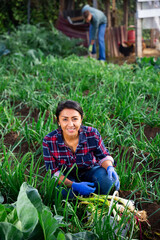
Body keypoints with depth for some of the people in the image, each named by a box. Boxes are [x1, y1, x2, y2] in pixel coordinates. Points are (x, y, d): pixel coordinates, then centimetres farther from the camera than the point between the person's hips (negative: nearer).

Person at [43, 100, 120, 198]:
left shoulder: (92, 134, -19)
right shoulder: (49, 141, -21)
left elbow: (104, 156, -3)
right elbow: (53, 172, -17)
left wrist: (109, 167, -29)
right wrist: (74, 185, -34)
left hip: (89, 173, 1)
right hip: (66, 178, -1)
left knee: (106, 177, -30)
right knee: (63, 191, -34)